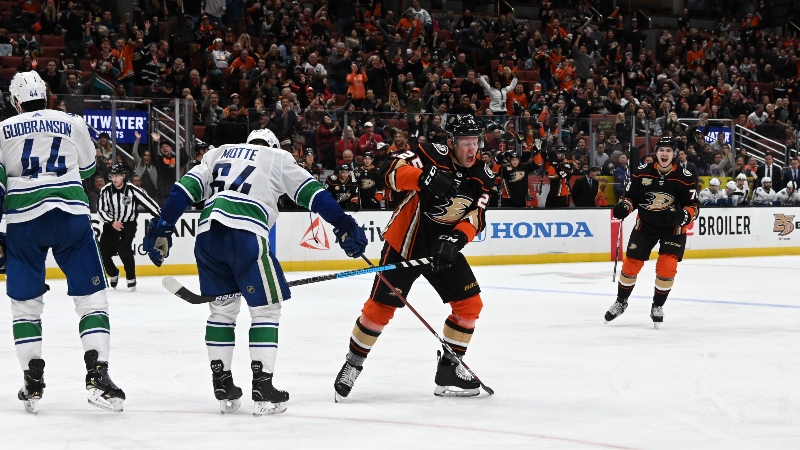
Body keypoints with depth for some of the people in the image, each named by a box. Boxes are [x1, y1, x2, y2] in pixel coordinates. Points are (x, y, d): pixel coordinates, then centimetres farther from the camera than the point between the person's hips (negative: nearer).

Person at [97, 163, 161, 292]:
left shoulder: (132, 190, -18)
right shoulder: (106, 190, -10)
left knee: (124, 249, -24)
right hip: (111, 223, 3)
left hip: (128, 224, -3)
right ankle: (113, 274, 23)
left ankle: (131, 278, -4)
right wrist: (112, 222, -20)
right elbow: (101, 210, -6)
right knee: (103, 251, -7)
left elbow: (149, 202, -18)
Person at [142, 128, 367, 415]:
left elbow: (185, 189, 19)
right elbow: (313, 193, 12)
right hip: (245, 233, -5)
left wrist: (162, 229, 17)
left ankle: (222, 387, 18)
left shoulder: (219, 154, 30)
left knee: (221, 309, 18)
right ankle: (262, 387, -2)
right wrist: (344, 227, 13)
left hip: (207, 232, 5)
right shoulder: (278, 157, 21)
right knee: (265, 308, 5)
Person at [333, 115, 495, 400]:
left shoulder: (482, 176, -2)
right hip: (404, 243, -6)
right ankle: (353, 363, 15)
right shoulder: (433, 156, -20)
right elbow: (391, 170, -31)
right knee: (380, 307, -5)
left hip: (443, 248, 6)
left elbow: (475, 218, -4)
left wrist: (456, 239, -22)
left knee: (469, 304, -1)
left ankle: (449, 368, 13)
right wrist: (423, 177, -48)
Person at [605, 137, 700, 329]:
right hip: (645, 225, 2)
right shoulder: (641, 173, -9)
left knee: (666, 267, -14)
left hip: (673, 228, -2)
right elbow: (630, 196, 2)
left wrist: (684, 215, -30)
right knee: (630, 265, 3)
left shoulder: (684, 178, -13)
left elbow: (694, 205, -9)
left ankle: (658, 306, 9)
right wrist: (624, 207, -20)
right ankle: (621, 301, 27)